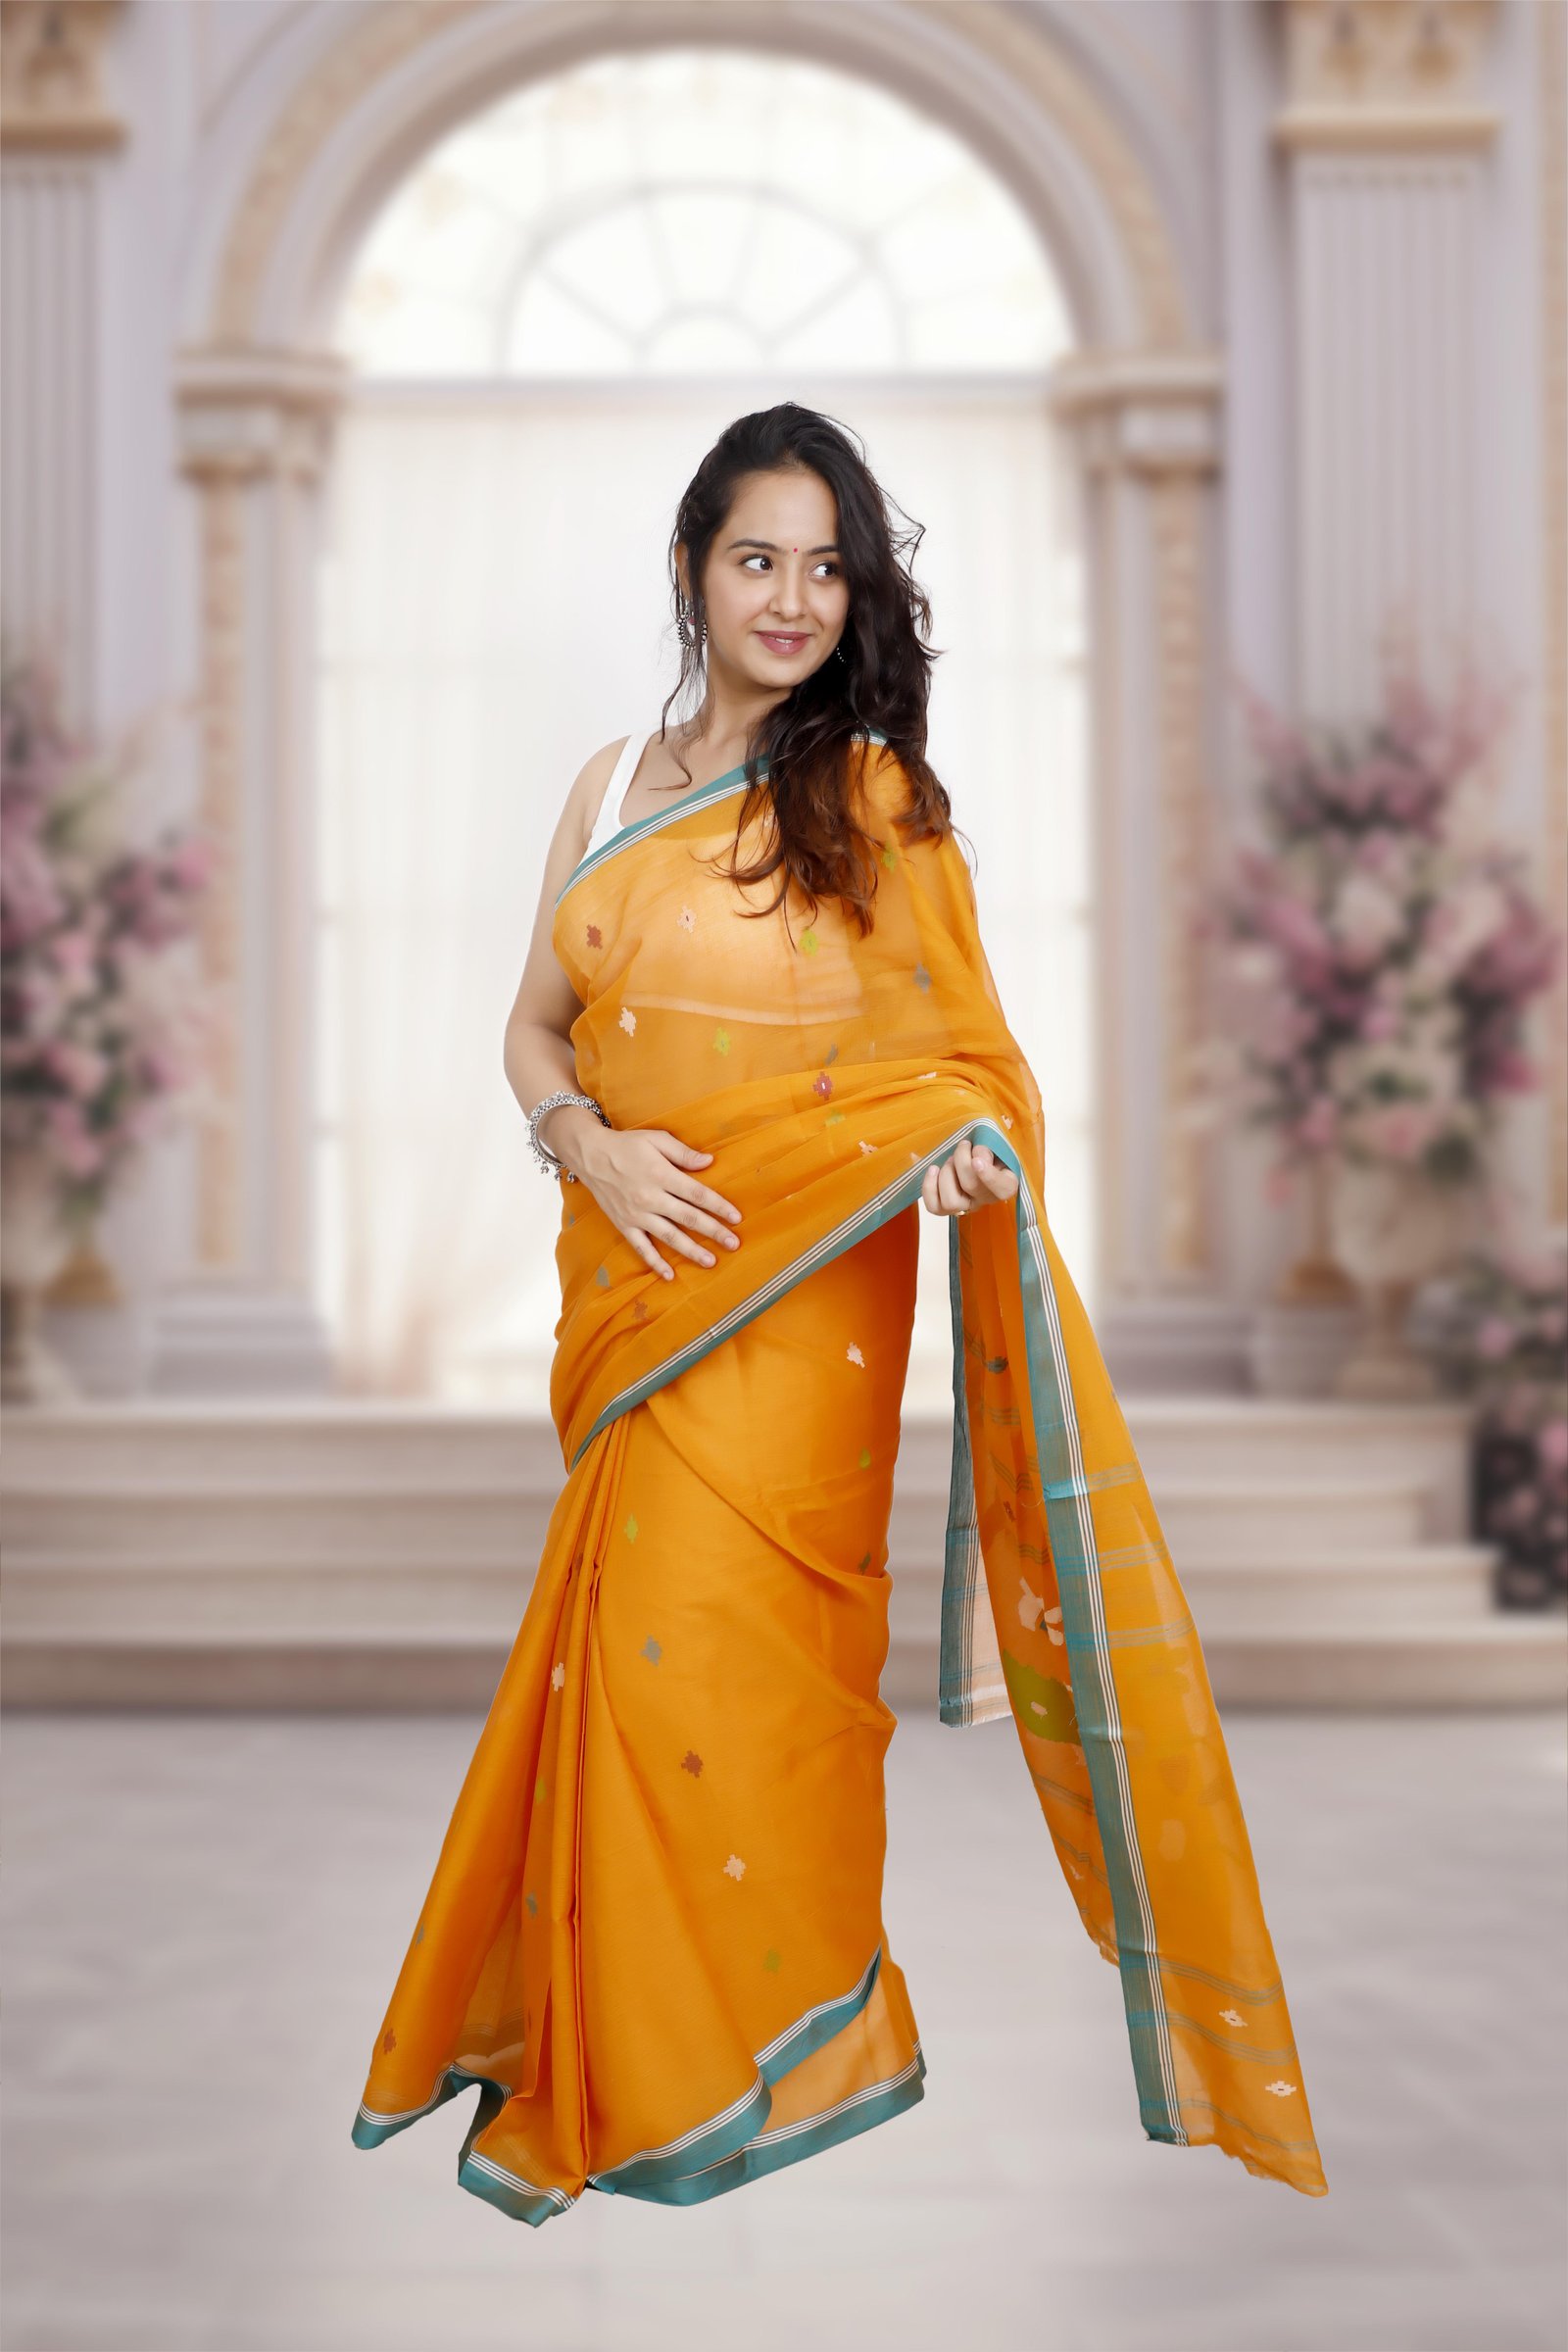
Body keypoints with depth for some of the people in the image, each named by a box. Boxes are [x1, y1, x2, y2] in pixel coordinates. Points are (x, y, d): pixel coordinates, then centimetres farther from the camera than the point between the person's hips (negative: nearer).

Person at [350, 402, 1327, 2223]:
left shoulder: (877, 798, 0)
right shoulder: (612, 787, 12)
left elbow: (958, 1048, -3)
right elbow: (534, 1028, 14)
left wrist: (966, 1150, -25)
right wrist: (589, 1144, -6)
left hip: (803, 1304, -4)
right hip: (635, 1282, 4)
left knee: (719, 1645, -6)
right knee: (641, 1644, 8)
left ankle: (759, 2045, 12)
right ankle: (629, 2050, 24)